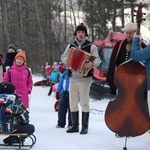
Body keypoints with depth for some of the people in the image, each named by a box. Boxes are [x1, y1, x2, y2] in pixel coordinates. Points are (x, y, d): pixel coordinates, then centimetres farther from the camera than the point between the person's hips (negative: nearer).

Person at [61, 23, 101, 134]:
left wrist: (91, 64, -30)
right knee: (73, 103, 8)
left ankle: (85, 127, 3)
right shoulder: (71, 46, 12)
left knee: (84, 103, -4)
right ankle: (75, 126, 17)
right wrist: (68, 61, -8)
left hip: (85, 78, -4)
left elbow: (97, 60, -9)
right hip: (73, 78, 4)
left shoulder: (91, 46, 0)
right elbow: (63, 57, 15)